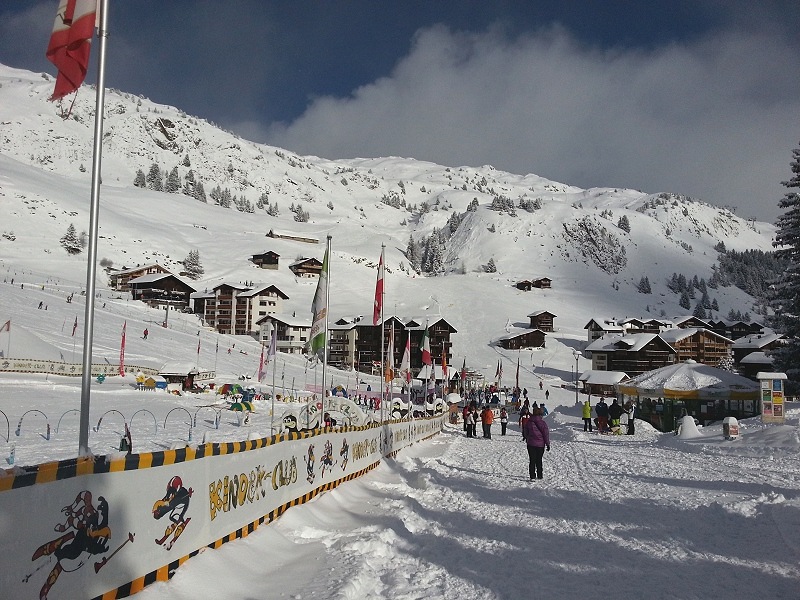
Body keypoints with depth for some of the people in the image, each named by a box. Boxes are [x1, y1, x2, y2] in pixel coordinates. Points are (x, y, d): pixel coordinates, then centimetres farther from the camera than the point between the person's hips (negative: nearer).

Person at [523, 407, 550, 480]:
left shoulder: (528, 422, 0)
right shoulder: (542, 423, -9)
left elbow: (526, 433, 10)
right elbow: (546, 434, -5)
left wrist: (527, 441, 22)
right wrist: (547, 444, 3)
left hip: (530, 444, 1)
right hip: (540, 444, -1)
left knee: (532, 461, 4)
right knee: (539, 461, 12)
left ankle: (532, 476, -2)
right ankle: (539, 476, 18)